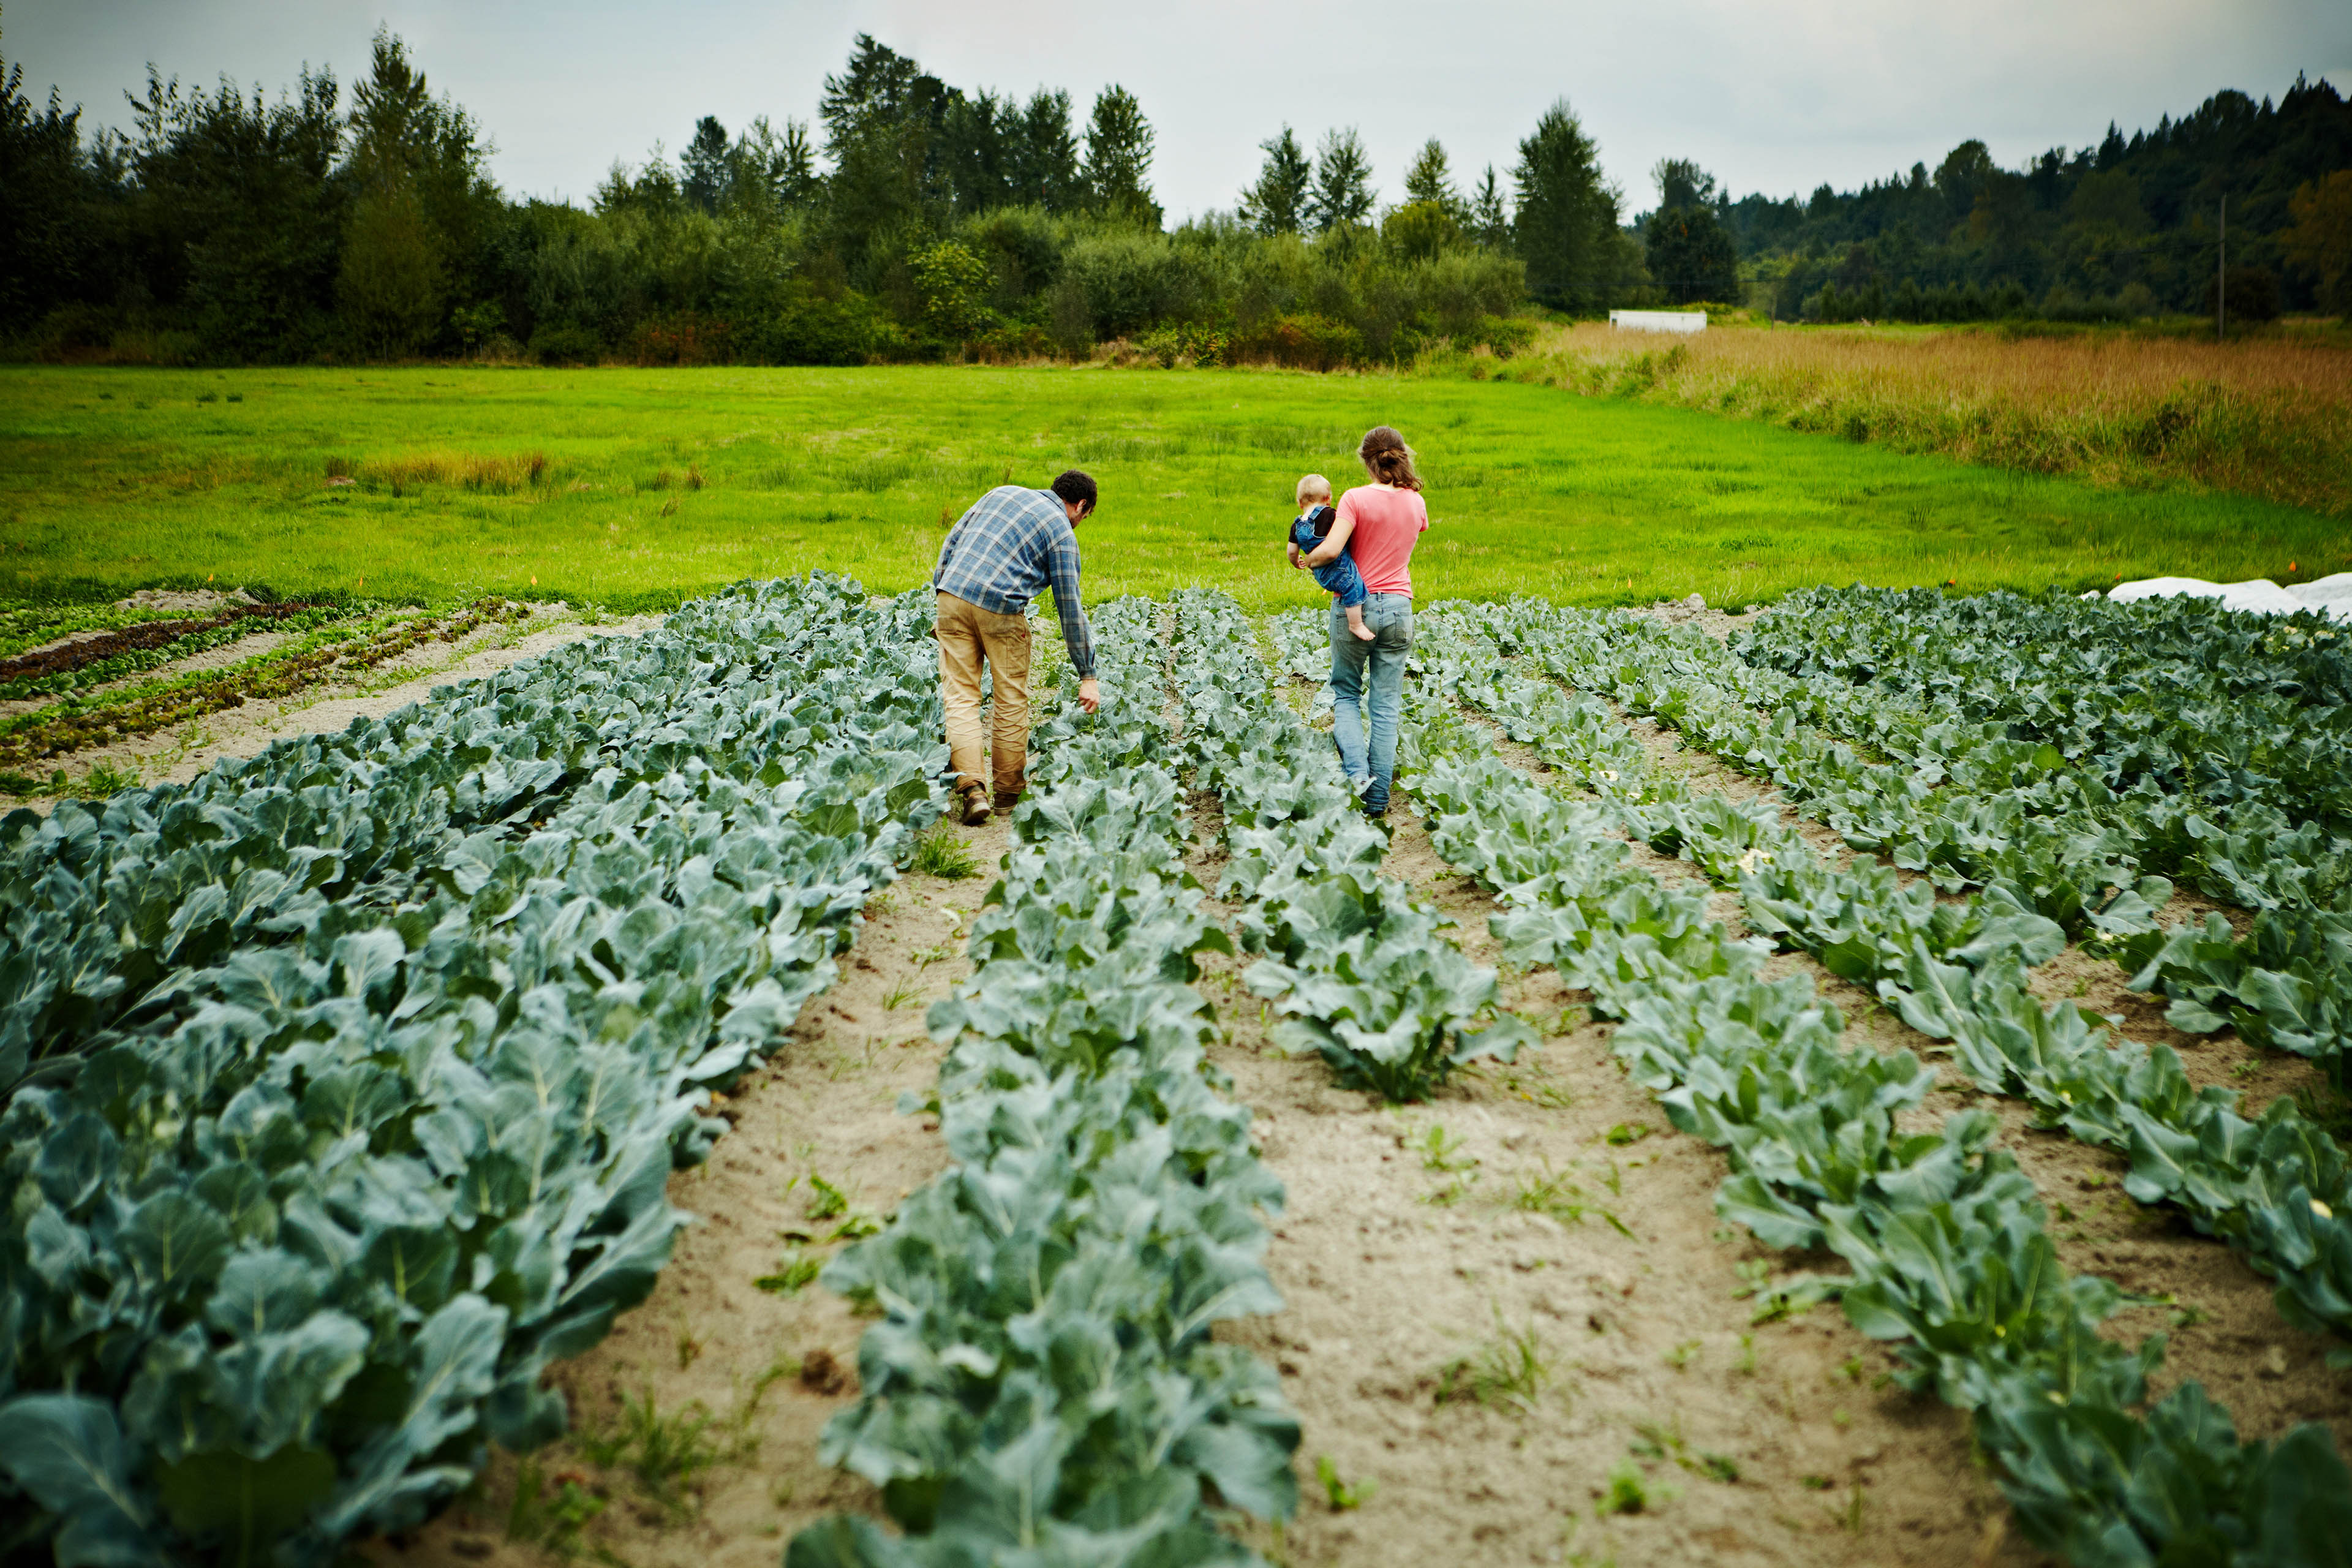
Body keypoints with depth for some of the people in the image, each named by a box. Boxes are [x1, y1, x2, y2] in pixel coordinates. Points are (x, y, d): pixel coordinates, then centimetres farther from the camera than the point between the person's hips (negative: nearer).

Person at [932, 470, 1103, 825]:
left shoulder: (1003, 492, 20)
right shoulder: (1062, 532, 5)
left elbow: (952, 540, 16)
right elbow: (1070, 608, 2)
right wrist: (1087, 675, 5)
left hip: (953, 596, 4)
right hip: (1001, 609, -4)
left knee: (960, 697, 4)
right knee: (1012, 702, 11)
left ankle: (972, 788, -9)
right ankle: (1008, 793, 17)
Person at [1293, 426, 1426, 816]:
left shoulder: (1357, 499, -12)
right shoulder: (1417, 502, 4)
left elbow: (1331, 550, -22)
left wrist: (1306, 561, -3)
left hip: (1355, 605, -3)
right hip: (1399, 608, 3)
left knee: (1346, 692, 14)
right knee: (1386, 704, 6)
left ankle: (1357, 771, -8)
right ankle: (1378, 799, 6)